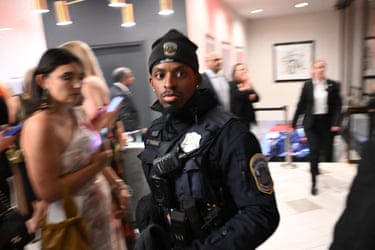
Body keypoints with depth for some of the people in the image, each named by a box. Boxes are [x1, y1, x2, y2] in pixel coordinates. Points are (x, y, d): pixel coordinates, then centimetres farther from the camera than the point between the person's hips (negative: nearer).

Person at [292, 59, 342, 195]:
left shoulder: (333, 85, 0)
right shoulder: (307, 85, -1)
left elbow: (337, 105, -1)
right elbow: (301, 104, 3)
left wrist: (336, 122, -12)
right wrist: (294, 122, 5)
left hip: (327, 122, 2)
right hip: (311, 123, -1)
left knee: (327, 151, 10)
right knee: (314, 152, -4)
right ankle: (314, 183, 7)